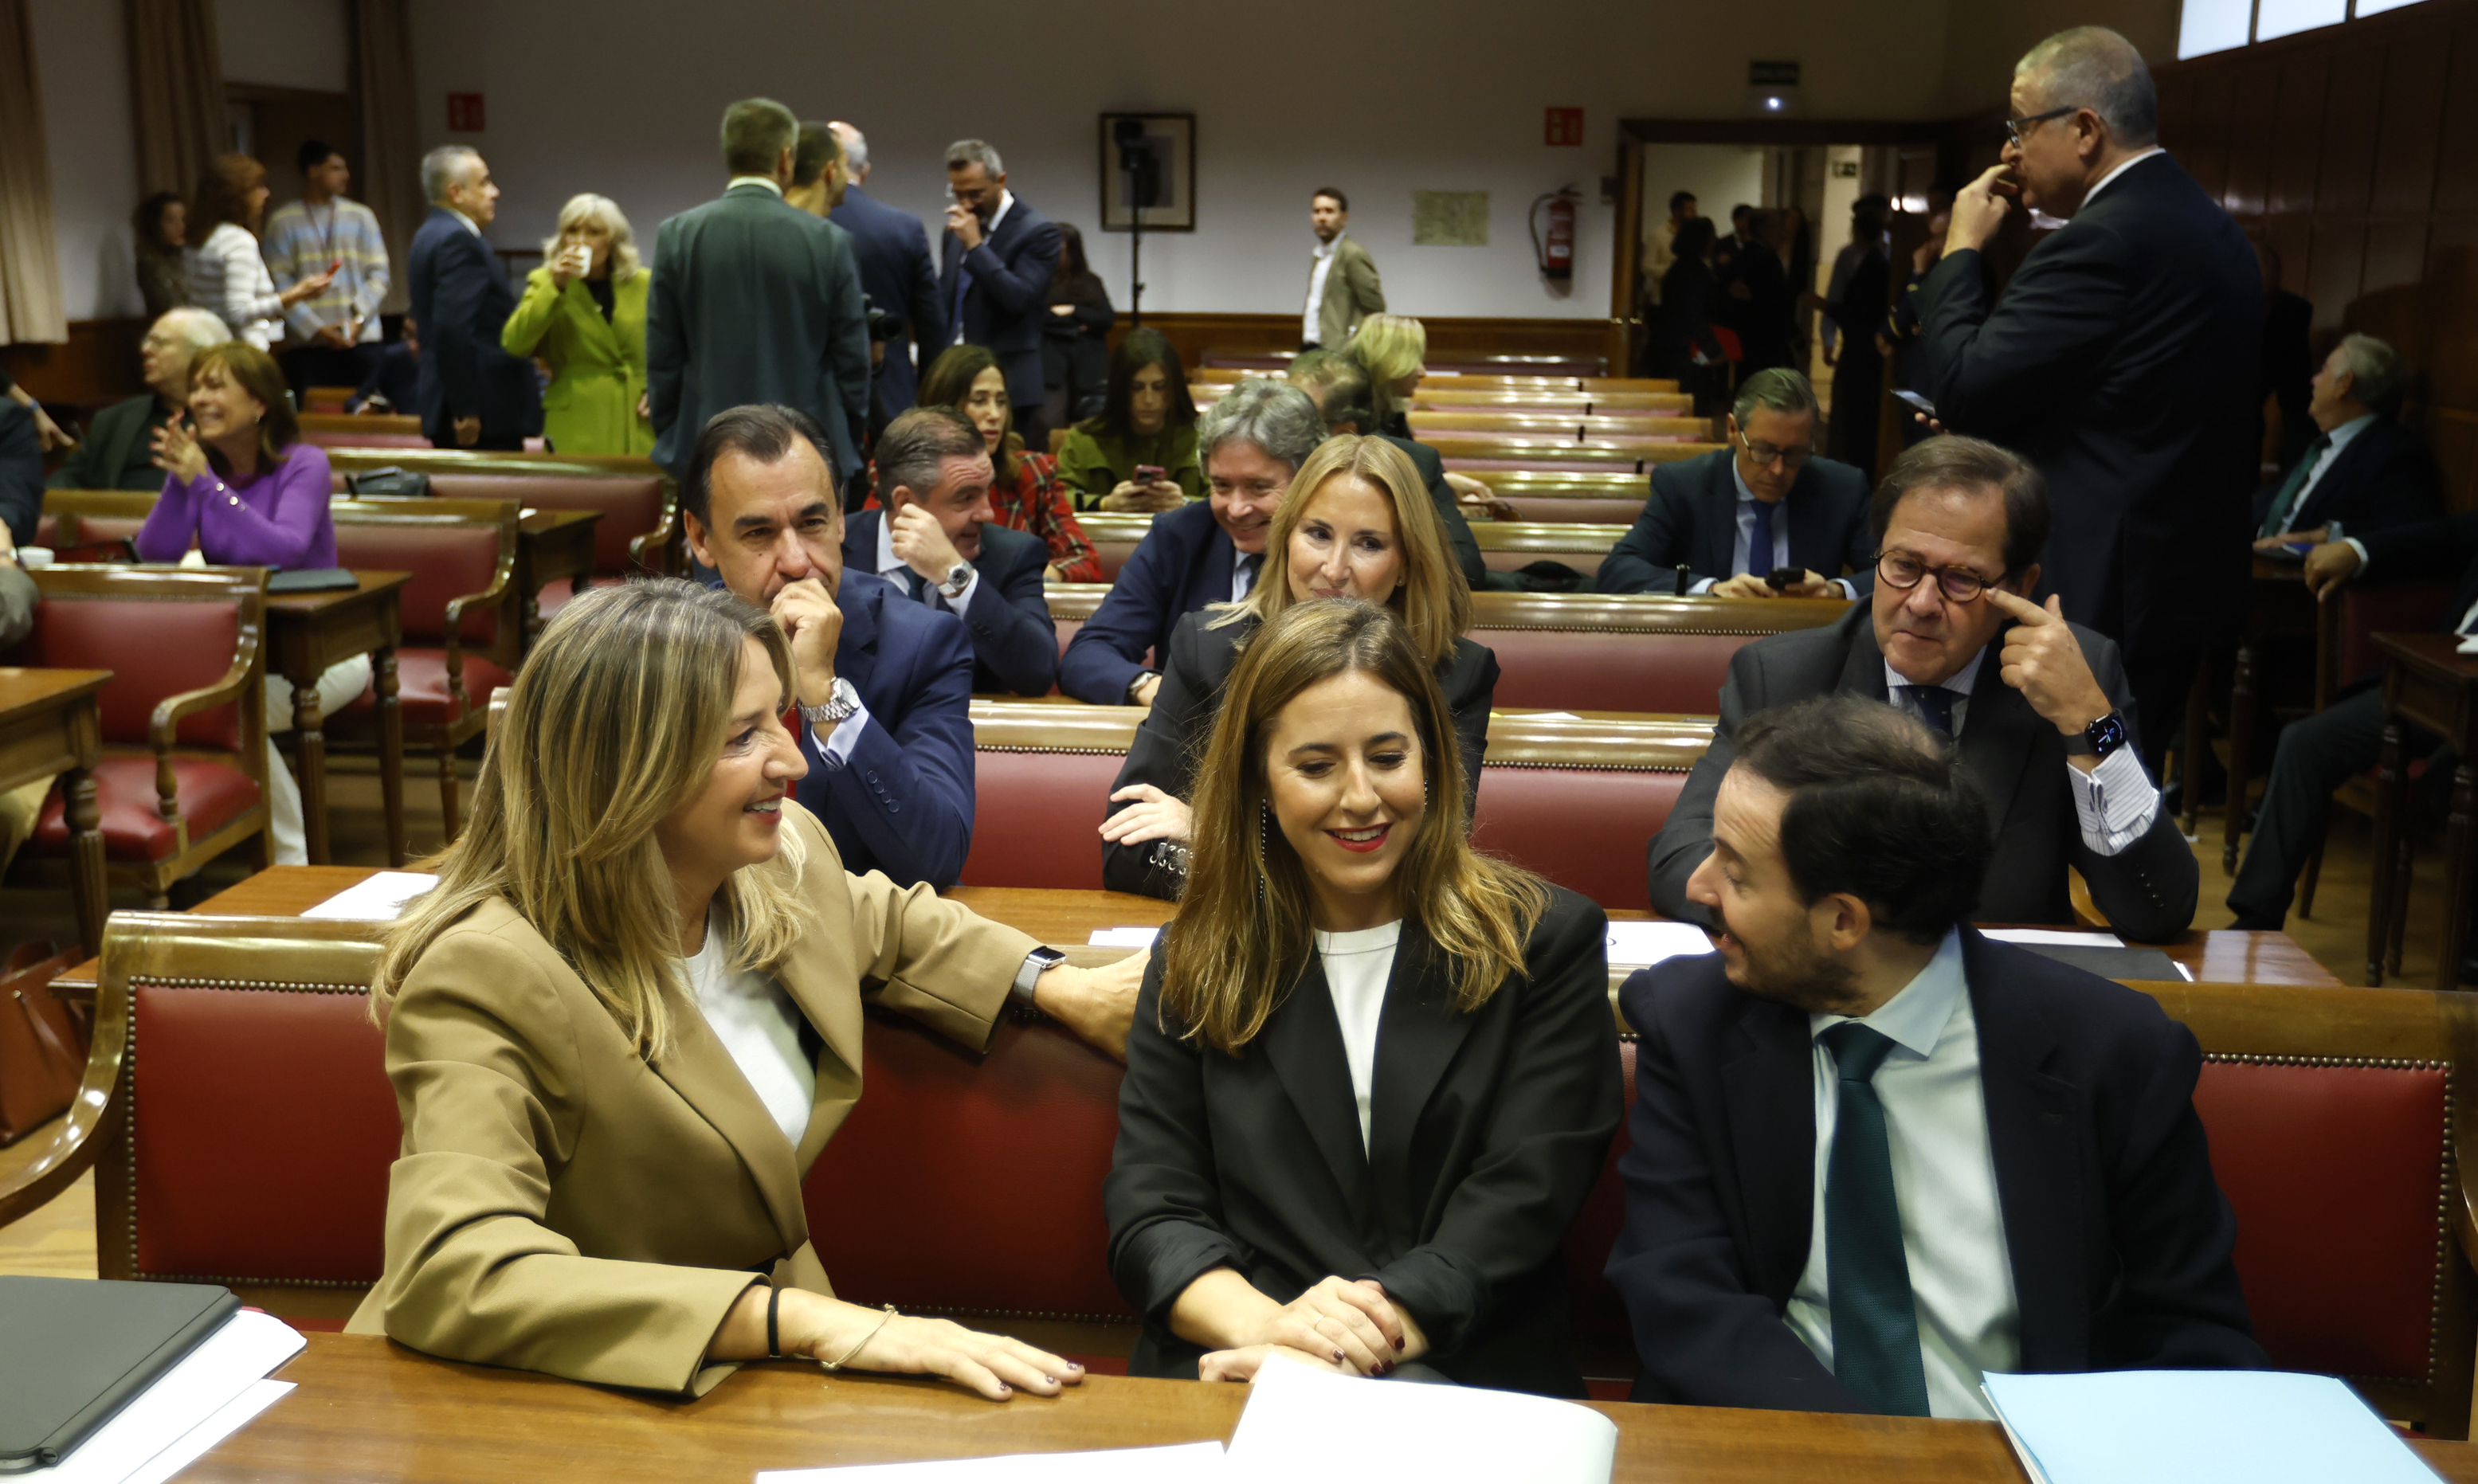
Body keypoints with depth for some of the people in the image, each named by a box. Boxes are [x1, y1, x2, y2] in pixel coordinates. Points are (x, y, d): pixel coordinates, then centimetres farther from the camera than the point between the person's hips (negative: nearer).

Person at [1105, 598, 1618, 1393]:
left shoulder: (1547, 940, 5)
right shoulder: (1197, 962, 12)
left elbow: (1522, 1199, -5)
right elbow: (1150, 1208, 3)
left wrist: (1347, 1345, -20)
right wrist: (1264, 1323, -19)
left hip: (1469, 1368, 0)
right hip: (1228, 1364, 1)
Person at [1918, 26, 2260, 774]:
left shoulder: (2101, 241, -19)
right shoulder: (2211, 227, 12)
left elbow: (1961, 392, -20)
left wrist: (1961, 249, -7)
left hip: (2098, 594, -10)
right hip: (2187, 578, 10)